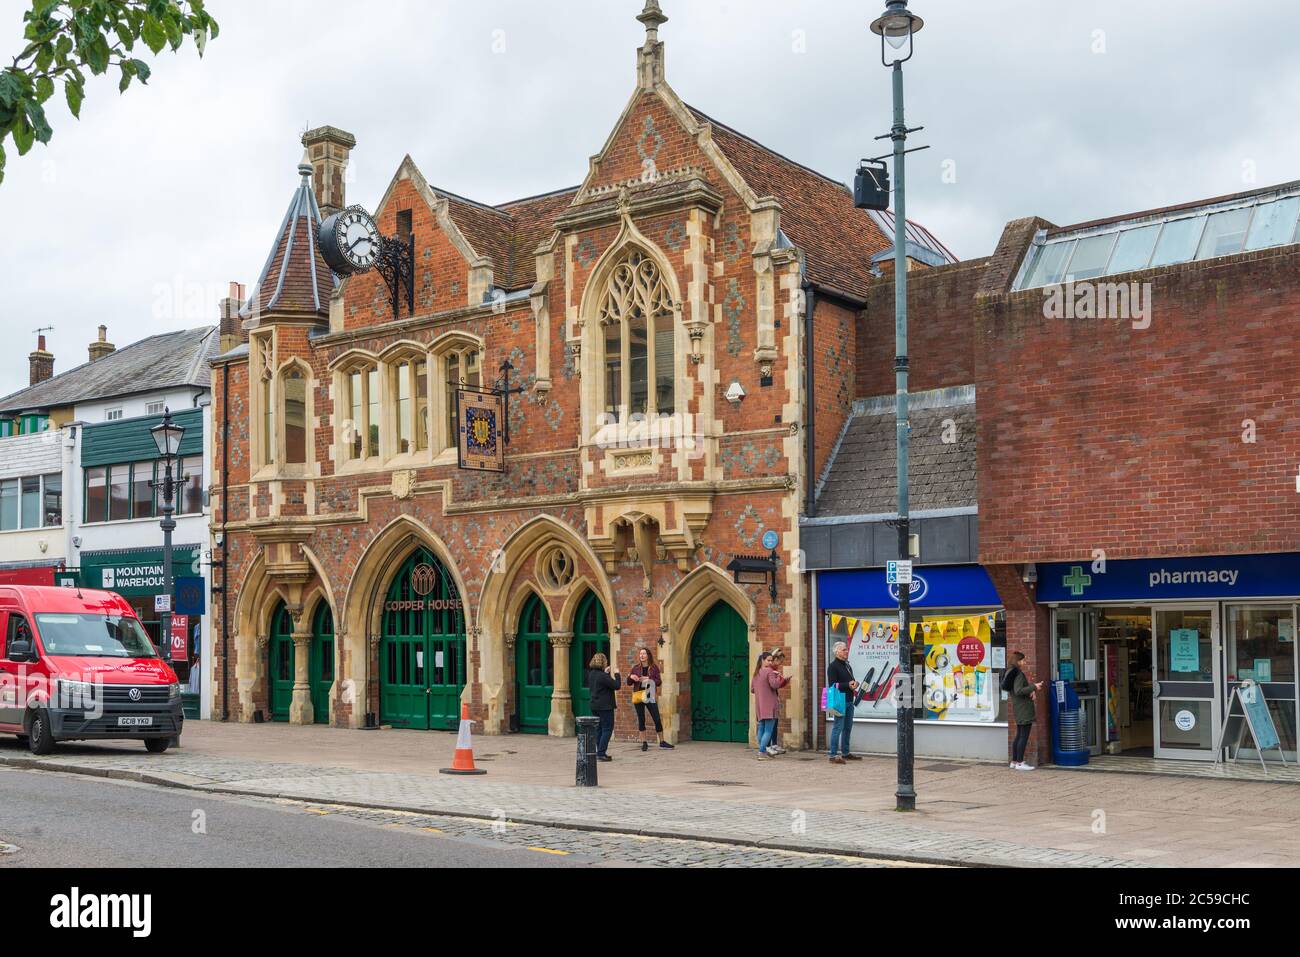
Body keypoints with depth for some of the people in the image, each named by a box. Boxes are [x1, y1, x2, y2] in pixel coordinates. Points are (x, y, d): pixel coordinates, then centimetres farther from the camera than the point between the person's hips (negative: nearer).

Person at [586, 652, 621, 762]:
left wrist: (605, 673, 19)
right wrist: (617, 674, -3)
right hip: (605, 706, -9)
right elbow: (616, 686, -16)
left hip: (594, 706, 9)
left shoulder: (591, 674, 6)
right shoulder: (602, 676, -20)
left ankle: (599, 752, 18)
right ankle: (601, 753, -6)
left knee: (599, 729, 16)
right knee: (607, 729, -2)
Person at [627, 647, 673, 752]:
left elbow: (659, 682, -4)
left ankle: (662, 742, 10)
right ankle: (644, 743, 10)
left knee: (657, 719, -2)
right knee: (641, 720, 3)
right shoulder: (636, 668, 6)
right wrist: (631, 677, -12)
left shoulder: (654, 668, 3)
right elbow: (629, 683, 10)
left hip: (650, 696, -1)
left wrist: (648, 679, -17)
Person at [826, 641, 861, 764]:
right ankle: (833, 756, -8)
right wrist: (848, 685, -20)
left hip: (849, 700, 9)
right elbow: (833, 685, -16)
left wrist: (854, 684, 4)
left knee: (848, 727, 14)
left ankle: (845, 753, 24)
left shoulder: (847, 665, 18)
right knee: (838, 727, -9)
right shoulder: (833, 666, -9)